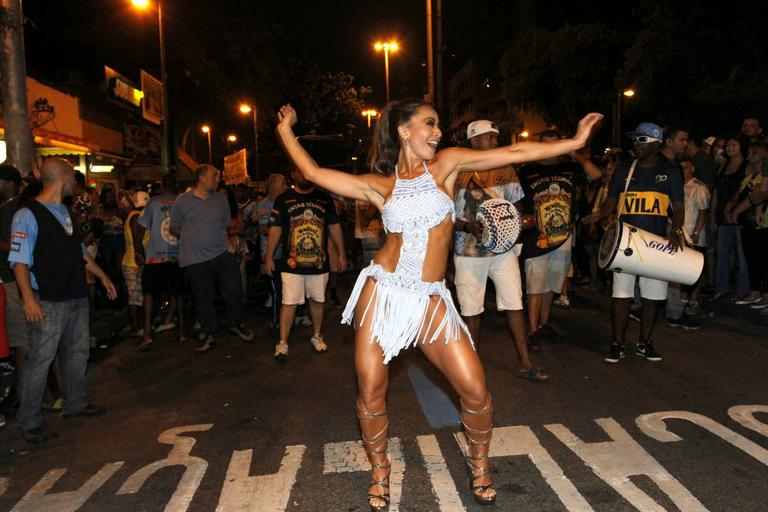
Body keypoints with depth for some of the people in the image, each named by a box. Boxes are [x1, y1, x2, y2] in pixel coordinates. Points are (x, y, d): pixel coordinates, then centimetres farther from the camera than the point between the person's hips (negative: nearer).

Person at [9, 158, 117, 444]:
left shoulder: (65, 212, 12)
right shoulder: (27, 215, -12)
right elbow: (19, 261, -15)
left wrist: (102, 276, 24)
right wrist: (28, 299, -23)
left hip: (77, 297, 8)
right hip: (48, 302, -8)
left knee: (78, 353, 17)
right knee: (40, 360, -1)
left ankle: (76, 403, 34)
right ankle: (29, 421, 14)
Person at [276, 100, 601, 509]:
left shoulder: (445, 164, 6)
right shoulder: (379, 185, 5)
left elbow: (516, 153, 5)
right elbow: (314, 173, 7)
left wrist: (576, 140, 5)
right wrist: (286, 130, 11)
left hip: (431, 301, 1)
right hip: (382, 293, 0)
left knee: (475, 391, -3)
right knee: (371, 393, 4)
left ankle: (479, 462, 28)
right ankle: (379, 470, 32)